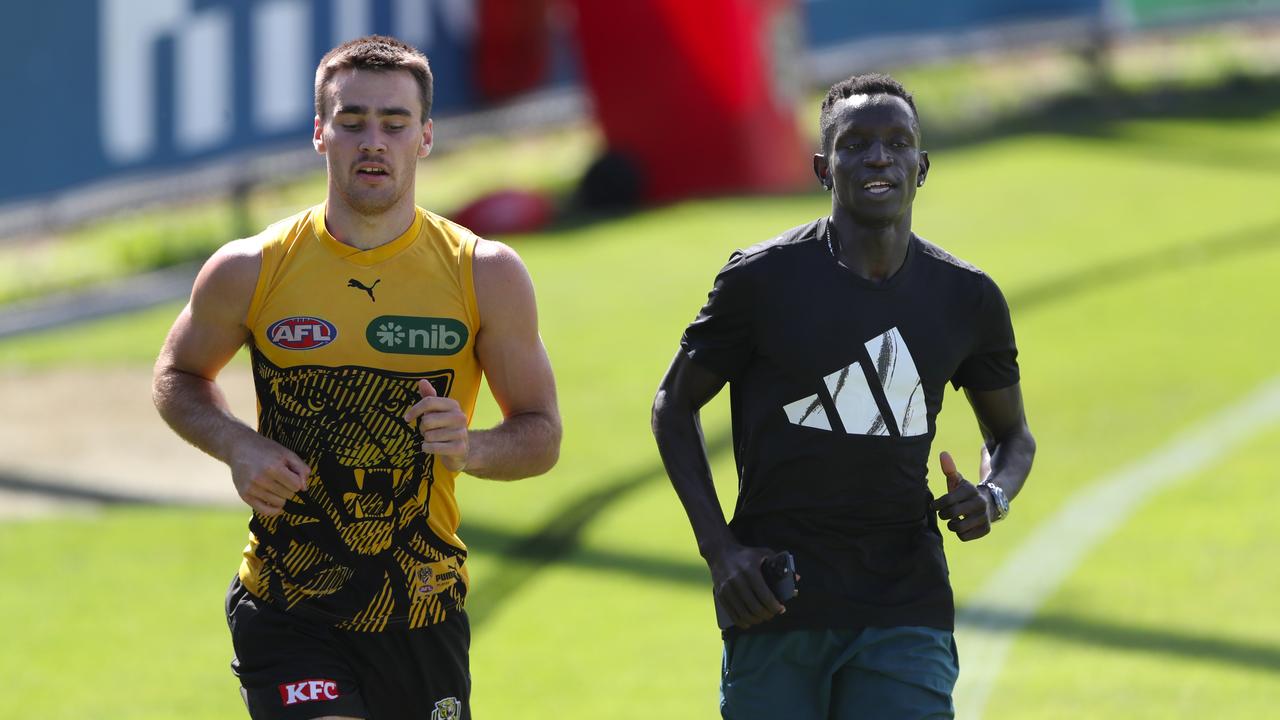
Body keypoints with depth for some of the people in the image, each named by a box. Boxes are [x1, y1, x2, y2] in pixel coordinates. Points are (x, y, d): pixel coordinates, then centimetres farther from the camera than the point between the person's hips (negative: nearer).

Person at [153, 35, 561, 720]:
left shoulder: (487, 274, -1)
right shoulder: (250, 272, -3)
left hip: (423, 615, 2)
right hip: (286, 610, -2)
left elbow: (541, 433, 5)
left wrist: (471, 449, -17)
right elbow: (178, 376, 15)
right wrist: (236, 446, -6)